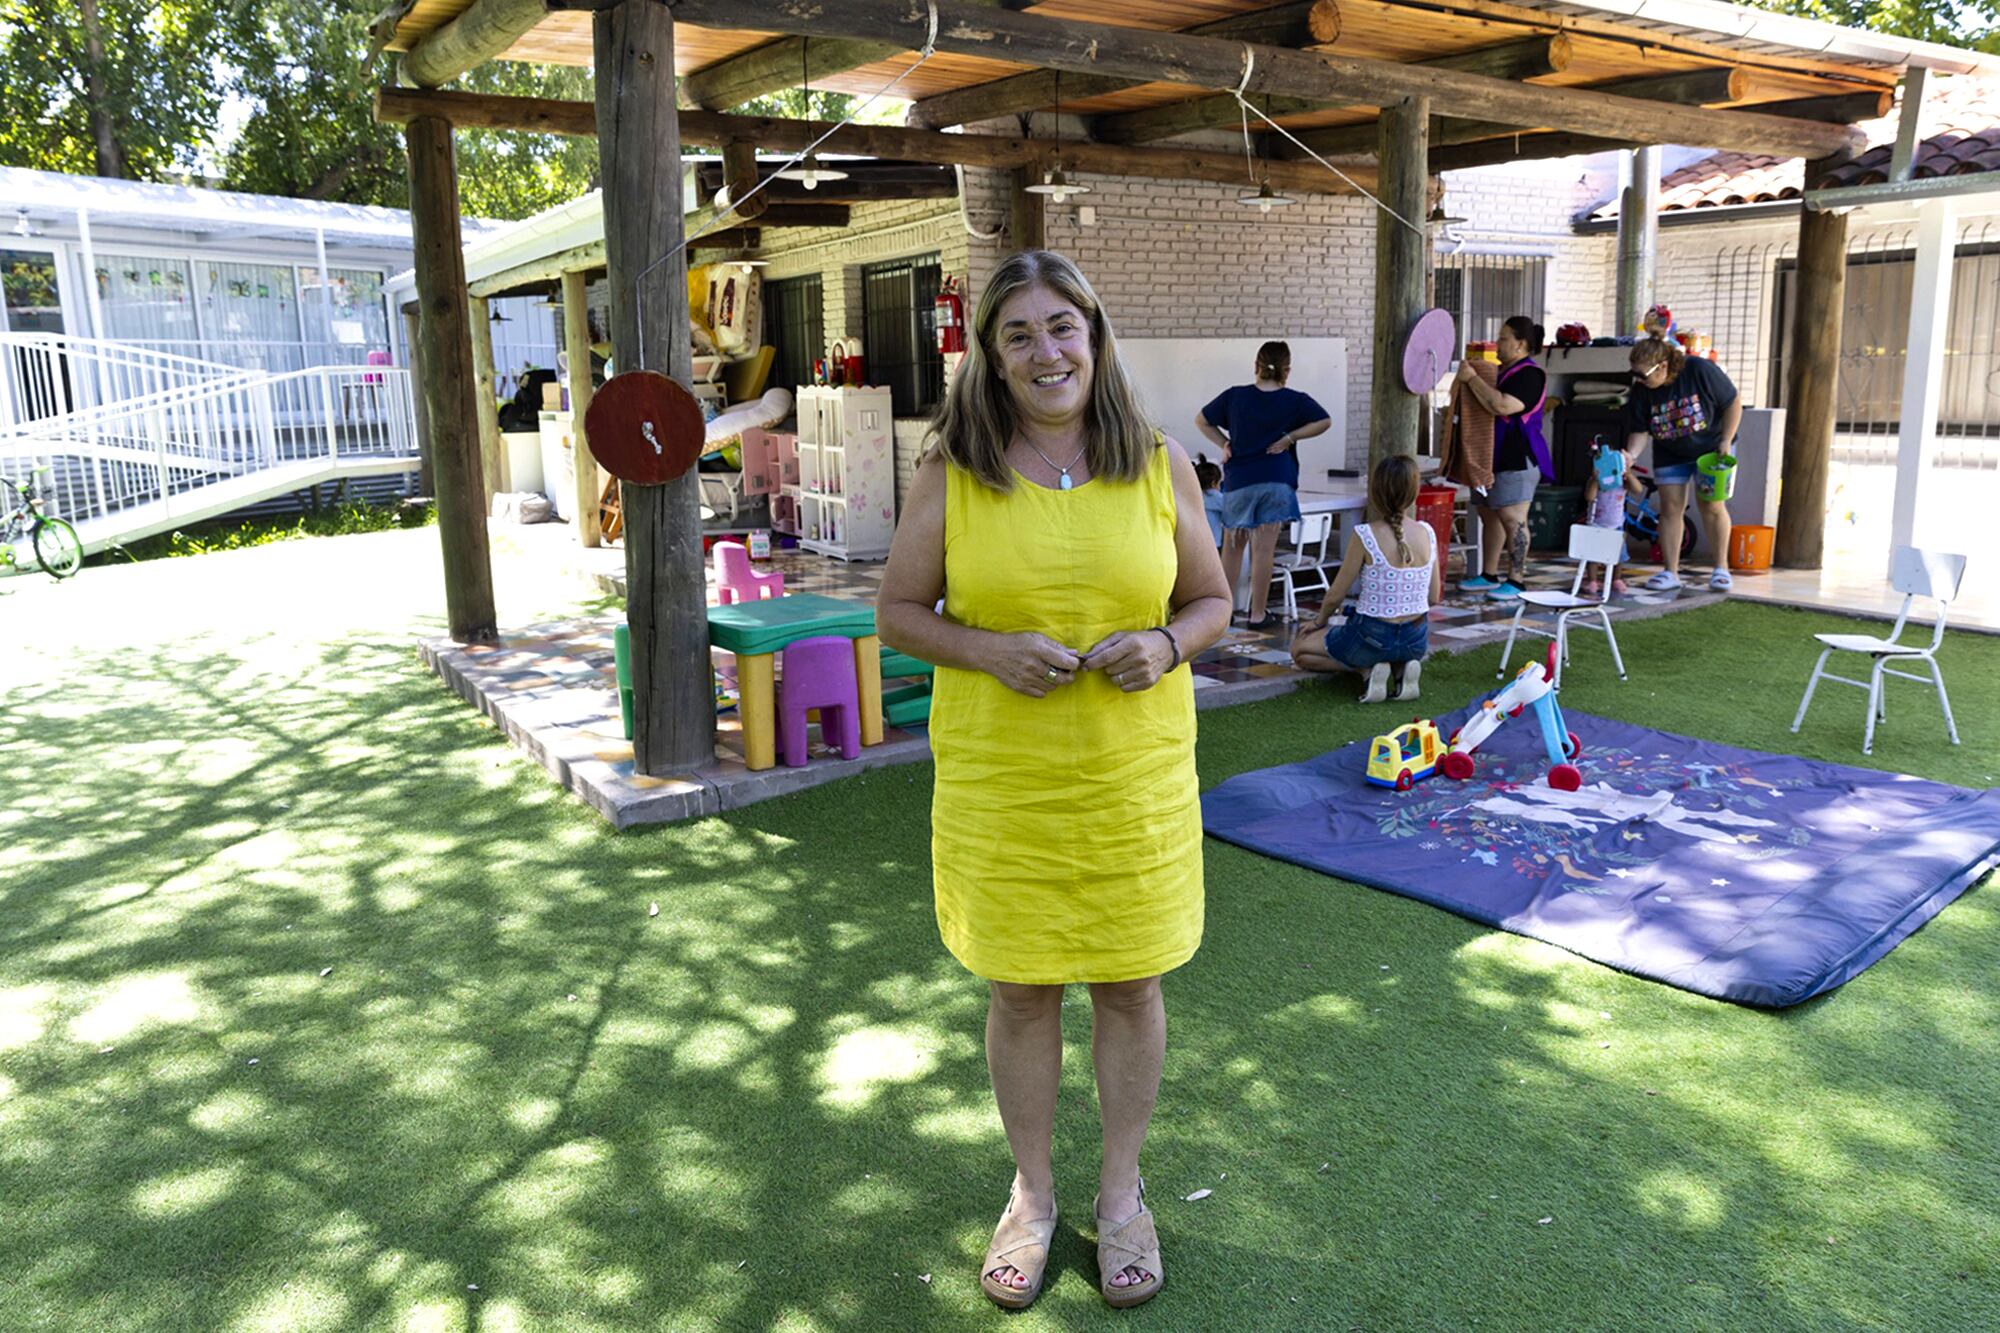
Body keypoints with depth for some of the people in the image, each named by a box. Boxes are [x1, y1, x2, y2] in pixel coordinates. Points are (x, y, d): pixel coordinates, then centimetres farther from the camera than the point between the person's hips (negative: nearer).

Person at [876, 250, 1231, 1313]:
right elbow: (899, 610, 1)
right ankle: (1031, 1193, 36)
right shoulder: (951, 472, -3)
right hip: (997, 779, 0)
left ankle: (1121, 1192, 36)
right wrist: (993, 651, -17)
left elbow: (1212, 600, 8)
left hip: (1135, 776, 1)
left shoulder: (1162, 465, 1)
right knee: (1019, 989, 12)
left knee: (1130, 983, 13)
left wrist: (1164, 643, -14)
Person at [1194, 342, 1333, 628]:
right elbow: (1324, 421, -1)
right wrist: (1289, 438, -5)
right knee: (1264, 550, 1)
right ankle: (1257, 614, 6)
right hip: (1277, 482, -1)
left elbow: (1201, 421, 8)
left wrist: (1225, 444, 5)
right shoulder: (1295, 401, -2)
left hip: (1238, 482, 1)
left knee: (1233, 547, 13)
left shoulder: (1235, 396, 1)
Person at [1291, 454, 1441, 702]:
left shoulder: (1364, 535, -18)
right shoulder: (1427, 533, -5)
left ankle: (1368, 669, -1)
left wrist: (1319, 621, 11)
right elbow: (1434, 598, 2)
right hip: (1417, 641, 5)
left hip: (1372, 636, -5)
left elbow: (1336, 595, -9)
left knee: (1300, 650, 19)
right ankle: (1404, 666, 8)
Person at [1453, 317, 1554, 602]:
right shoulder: (1502, 372, 18)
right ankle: (1488, 575, 20)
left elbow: (1502, 406, -27)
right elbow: (1481, 405, 27)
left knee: (1512, 519, -10)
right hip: (1492, 456, 10)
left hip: (1517, 458, -10)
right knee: (1489, 515, 12)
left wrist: (1472, 378, -19)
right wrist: (1469, 375, 12)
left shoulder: (1530, 375, -12)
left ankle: (1515, 581, -6)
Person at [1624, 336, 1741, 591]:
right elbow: (1640, 431, -10)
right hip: (1670, 453, 3)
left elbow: (1733, 402, -14)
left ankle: (1721, 568, 4)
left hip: (1712, 447, -3)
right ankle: (1671, 572, 2)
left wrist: (1726, 441, -16)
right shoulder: (1641, 390, -16)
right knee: (1670, 507, -3)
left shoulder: (1700, 370, -25)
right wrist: (1630, 455, -29)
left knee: (1712, 505, -7)